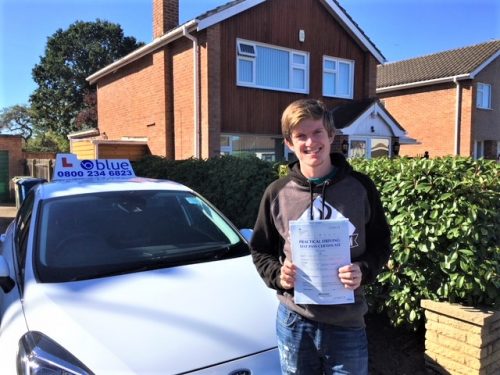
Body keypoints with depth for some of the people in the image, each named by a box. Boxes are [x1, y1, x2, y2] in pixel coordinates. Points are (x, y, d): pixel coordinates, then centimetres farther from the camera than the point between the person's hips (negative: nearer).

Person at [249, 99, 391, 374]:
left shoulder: (360, 187, -4)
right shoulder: (277, 193, -3)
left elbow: (381, 243, 4)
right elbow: (260, 251, 6)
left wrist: (363, 270, -15)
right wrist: (278, 276, -13)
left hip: (347, 323, 0)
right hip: (293, 322, 1)